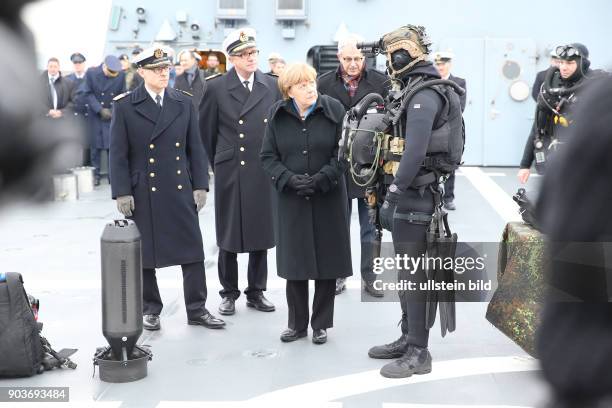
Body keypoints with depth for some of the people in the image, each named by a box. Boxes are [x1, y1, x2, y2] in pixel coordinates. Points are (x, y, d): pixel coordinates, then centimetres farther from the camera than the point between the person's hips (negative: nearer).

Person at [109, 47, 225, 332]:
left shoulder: (184, 103, 7)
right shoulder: (125, 106, -2)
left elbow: (195, 148, 8)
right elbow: (118, 154, -3)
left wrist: (200, 185, 2)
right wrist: (122, 193, -9)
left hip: (181, 190, 2)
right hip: (143, 193, -2)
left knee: (193, 251, 3)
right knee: (144, 254, 7)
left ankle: (197, 309, 15)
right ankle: (150, 310, 23)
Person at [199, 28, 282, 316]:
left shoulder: (271, 85, 5)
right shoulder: (216, 87, -2)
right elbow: (206, 130, 5)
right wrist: (216, 163, 9)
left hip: (263, 171, 2)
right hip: (229, 172, -2)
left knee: (261, 233, 9)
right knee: (228, 235, 6)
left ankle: (256, 292, 22)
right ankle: (229, 293, 20)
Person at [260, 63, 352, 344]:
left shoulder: (334, 110, -4)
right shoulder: (277, 115, 0)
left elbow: (342, 152, -5)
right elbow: (268, 156, 1)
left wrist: (322, 178, -17)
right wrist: (290, 179, -15)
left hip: (327, 197, -1)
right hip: (290, 199, 1)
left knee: (327, 261, 5)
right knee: (294, 262, 6)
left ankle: (321, 324, 20)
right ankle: (297, 323, 22)